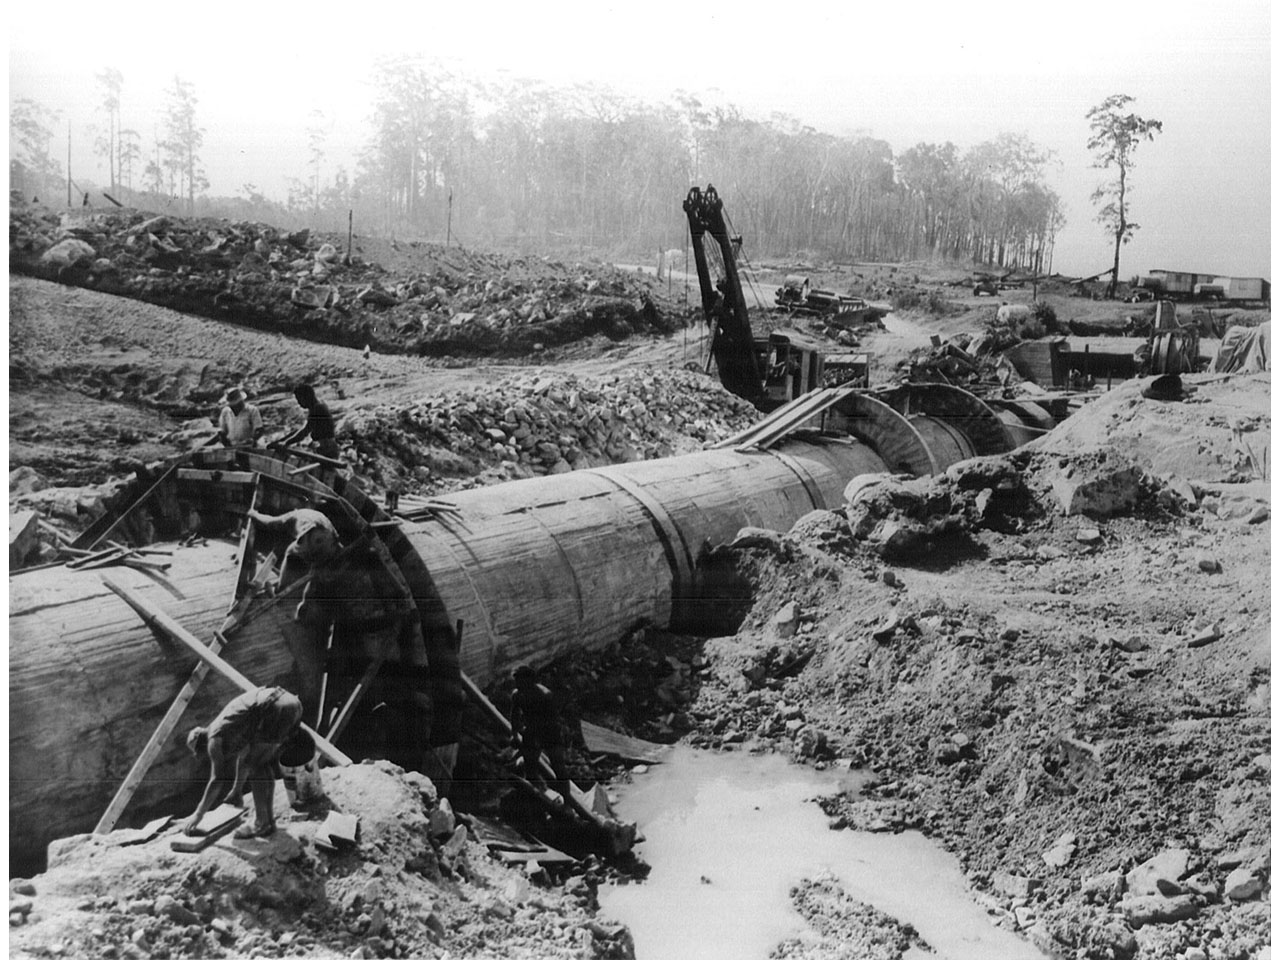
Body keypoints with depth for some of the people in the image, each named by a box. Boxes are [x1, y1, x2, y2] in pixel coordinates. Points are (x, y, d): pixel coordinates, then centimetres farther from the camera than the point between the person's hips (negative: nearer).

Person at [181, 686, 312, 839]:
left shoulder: (215, 740, 5)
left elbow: (217, 780, 5)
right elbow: (243, 756, 43)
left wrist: (197, 815, 14)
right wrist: (237, 791, 55)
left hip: (277, 710, -9)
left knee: (255, 766, 5)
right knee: (264, 764, 20)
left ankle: (262, 823, 7)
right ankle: (268, 818, 25)